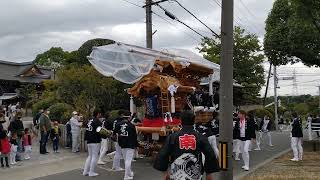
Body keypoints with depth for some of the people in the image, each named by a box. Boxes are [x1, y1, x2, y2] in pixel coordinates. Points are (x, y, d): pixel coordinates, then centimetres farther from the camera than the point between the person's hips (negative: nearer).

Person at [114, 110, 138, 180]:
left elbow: (115, 133, 8)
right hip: (130, 145, -5)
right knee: (128, 160, -1)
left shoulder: (118, 124, 0)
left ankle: (130, 173, 35)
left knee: (126, 160, 19)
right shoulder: (131, 125, -12)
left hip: (122, 145, 5)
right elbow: (134, 136, -8)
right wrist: (136, 145, 1)